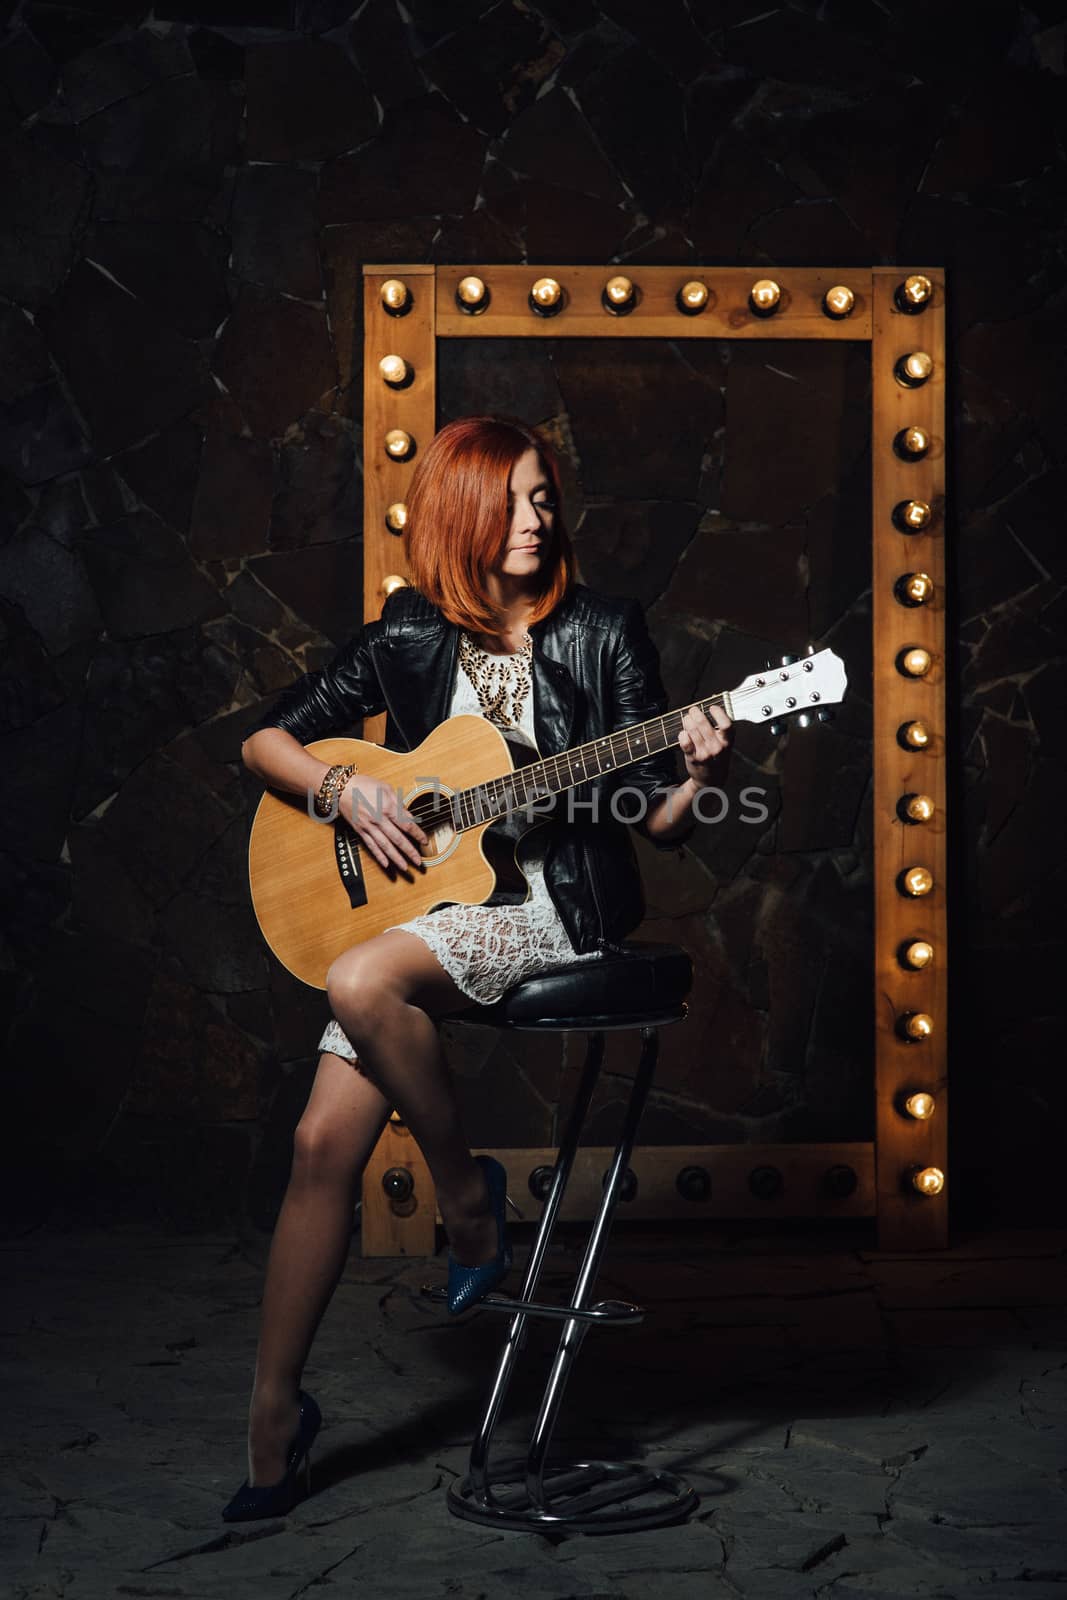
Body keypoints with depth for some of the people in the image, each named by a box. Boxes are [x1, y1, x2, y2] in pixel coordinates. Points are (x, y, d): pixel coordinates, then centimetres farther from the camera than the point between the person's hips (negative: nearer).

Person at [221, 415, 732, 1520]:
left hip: (558, 908, -3)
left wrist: (692, 774, -23)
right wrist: (344, 789, -5)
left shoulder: (603, 633, -1)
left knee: (362, 984, -32)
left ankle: (466, 1191, -6)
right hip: (422, 899, 4)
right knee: (324, 1140, -10)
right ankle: (273, 1414, 4)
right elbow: (265, 741, 12)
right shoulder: (409, 636, 7)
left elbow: (657, 825, -2)